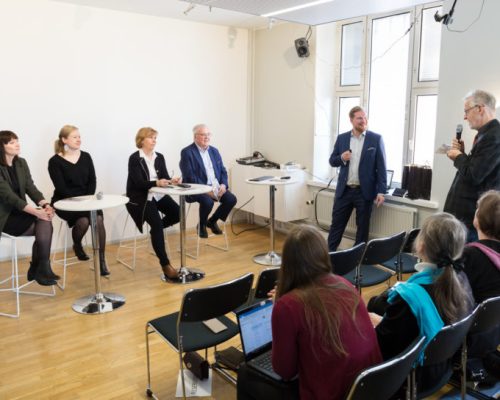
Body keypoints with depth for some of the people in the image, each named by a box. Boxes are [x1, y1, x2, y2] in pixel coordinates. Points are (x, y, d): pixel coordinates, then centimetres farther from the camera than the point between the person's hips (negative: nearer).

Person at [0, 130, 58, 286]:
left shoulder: (21, 163, 7)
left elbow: (31, 188, 1)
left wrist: (45, 205, -19)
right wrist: (36, 211, -31)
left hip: (20, 212, 6)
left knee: (44, 223, -22)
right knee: (44, 226, -22)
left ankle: (37, 270, -9)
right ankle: (41, 270, -7)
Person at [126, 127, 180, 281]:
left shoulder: (159, 157, 8)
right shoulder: (134, 158, -10)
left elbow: (164, 177, 0)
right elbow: (139, 183, -20)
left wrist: (171, 180, -23)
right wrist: (156, 183, -36)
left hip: (158, 195, 6)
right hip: (139, 198, -6)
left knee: (177, 213, -16)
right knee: (157, 223, -25)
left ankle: (155, 229, 14)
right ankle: (165, 264, -19)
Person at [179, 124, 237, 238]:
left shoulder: (214, 151, 15)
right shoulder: (187, 152, -6)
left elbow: (223, 171, 14)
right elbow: (189, 176, -15)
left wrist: (223, 185, -7)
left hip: (216, 187, 6)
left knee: (231, 199, -16)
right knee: (208, 202, -33)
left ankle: (212, 221, 8)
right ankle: (201, 225, -1)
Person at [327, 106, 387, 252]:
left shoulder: (376, 139, -3)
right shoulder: (342, 138, 5)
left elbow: (381, 167, -4)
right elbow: (332, 161, 11)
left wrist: (381, 191, -9)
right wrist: (341, 158, -12)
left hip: (364, 191, -2)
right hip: (344, 190, 2)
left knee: (362, 227, 8)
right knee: (336, 224, 8)